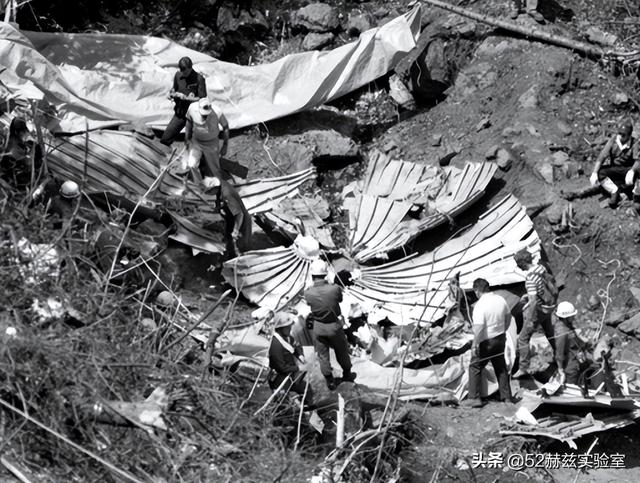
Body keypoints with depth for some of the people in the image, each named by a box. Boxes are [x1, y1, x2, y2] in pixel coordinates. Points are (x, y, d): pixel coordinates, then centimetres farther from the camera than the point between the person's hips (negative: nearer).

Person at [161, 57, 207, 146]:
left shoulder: (199, 79, -14)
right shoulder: (178, 75, -1)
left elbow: (202, 99, -17)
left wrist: (186, 98, -28)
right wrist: (172, 94, -9)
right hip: (179, 113, 5)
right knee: (165, 140, 3)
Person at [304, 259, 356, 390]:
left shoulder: (308, 292, -20)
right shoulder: (335, 289, -23)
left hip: (318, 327, 1)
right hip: (334, 325, 0)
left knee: (322, 355, 18)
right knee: (341, 352, 23)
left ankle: (330, 381, 29)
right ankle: (347, 374, 42)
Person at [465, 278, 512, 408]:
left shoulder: (480, 305, -23)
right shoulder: (501, 300, -1)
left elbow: (478, 327, -27)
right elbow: (508, 316, 12)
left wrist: (474, 345, -19)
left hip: (486, 342, -7)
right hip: (500, 339, 7)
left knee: (475, 368, 8)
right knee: (501, 368, 19)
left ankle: (474, 398, 6)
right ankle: (506, 397, 26)